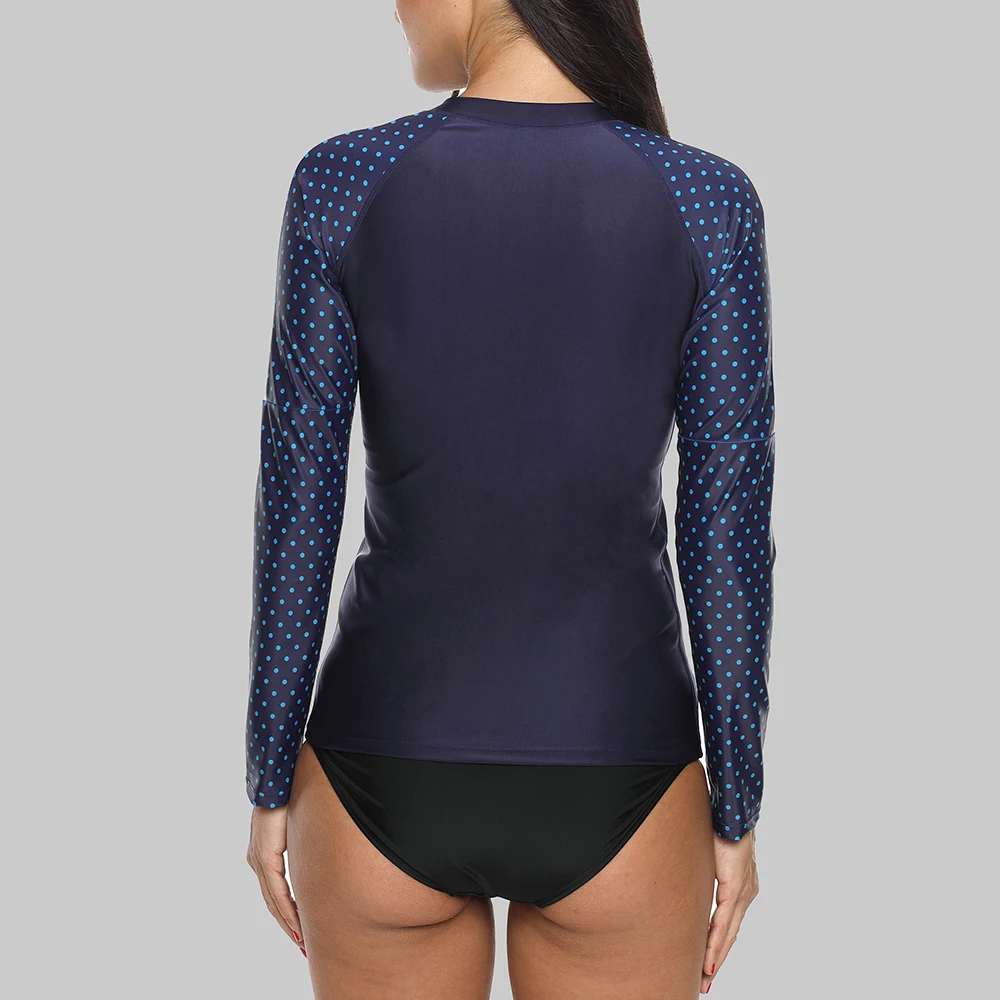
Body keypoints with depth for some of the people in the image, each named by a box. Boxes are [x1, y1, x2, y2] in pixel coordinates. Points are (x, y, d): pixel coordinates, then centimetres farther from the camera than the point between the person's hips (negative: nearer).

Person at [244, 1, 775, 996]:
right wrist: (735, 812, 3)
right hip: (608, 799, 0)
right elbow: (725, 535, -9)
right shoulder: (706, 201, -11)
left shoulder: (340, 184, -10)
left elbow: (296, 518, -7)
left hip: (389, 781, 1)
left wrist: (270, 785, 5)